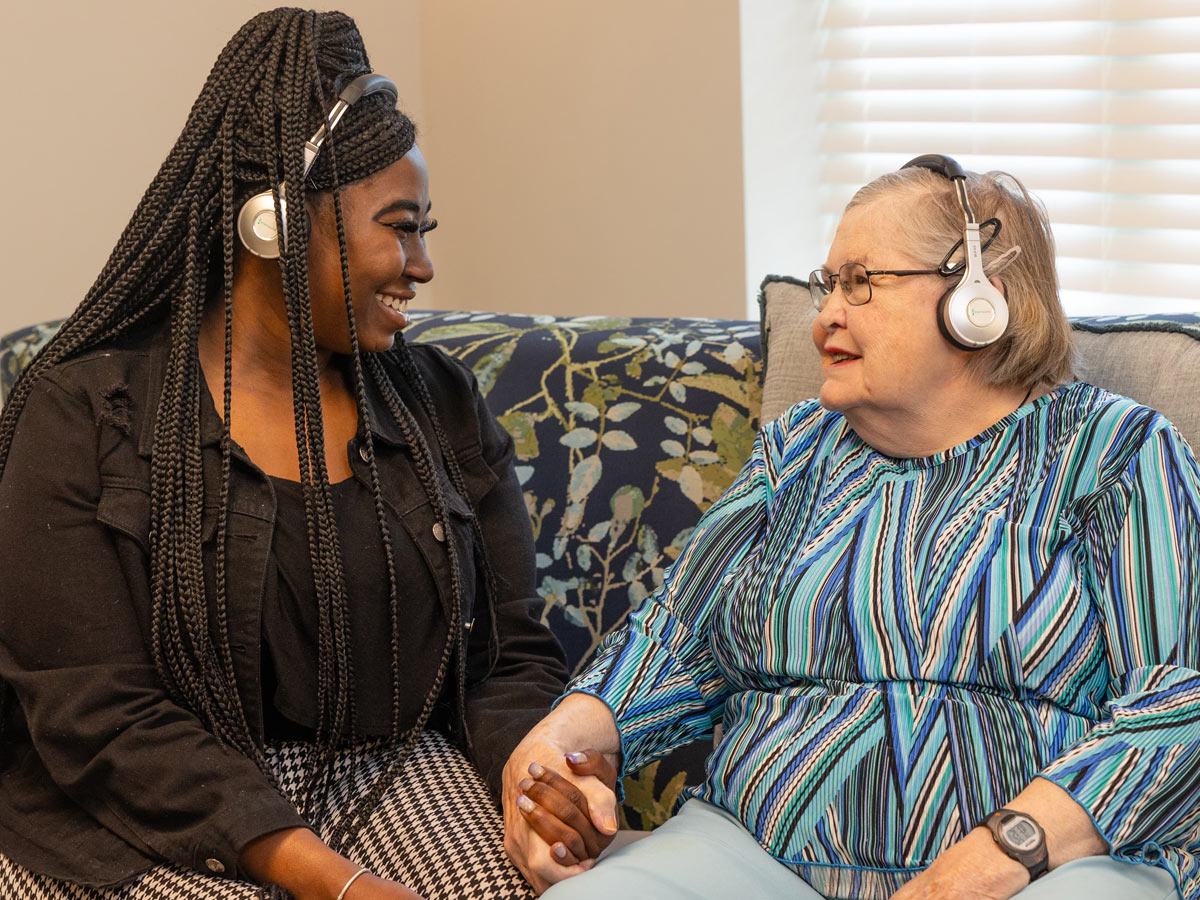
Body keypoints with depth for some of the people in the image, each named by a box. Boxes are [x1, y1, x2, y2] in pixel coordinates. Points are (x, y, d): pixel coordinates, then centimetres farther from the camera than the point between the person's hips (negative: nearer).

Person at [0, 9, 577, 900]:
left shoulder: (442, 402, 10)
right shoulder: (85, 415, -5)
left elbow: (512, 653, 8)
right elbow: (96, 712, -13)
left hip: (400, 781, 4)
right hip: (162, 818, -3)